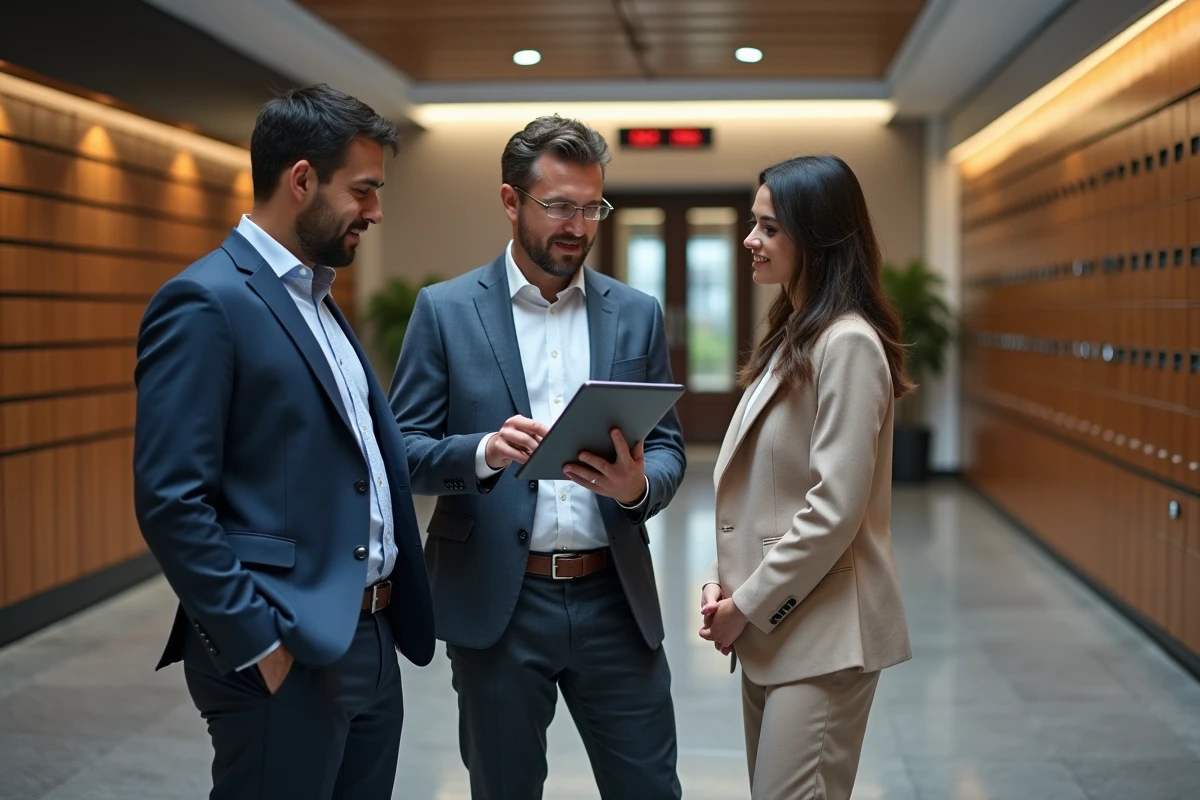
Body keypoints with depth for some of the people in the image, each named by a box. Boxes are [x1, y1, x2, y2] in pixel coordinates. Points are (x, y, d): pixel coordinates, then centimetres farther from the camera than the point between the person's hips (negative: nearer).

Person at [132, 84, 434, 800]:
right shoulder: (207, 303, -13)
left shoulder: (319, 302, 16)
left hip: (371, 644, 9)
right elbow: (171, 502, -18)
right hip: (285, 658, -9)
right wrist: (258, 644, -18)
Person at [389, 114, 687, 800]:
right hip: (496, 604, -2)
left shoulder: (637, 313, 7)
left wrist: (638, 486, -16)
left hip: (614, 599, 2)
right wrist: (484, 452, -24)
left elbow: (668, 449, 7)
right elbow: (404, 452, -4)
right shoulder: (446, 310, -1)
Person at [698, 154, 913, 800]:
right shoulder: (790, 336, 14)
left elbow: (834, 508, -20)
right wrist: (722, 578, 4)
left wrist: (748, 606, -13)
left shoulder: (848, 343, -15)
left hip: (820, 632, -9)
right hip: (771, 626, 9)